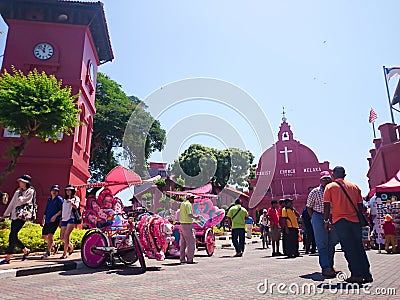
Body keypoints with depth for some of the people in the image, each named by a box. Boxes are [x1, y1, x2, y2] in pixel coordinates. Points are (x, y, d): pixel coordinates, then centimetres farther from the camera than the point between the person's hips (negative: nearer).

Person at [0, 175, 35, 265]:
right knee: (13, 237, 6)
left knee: (12, 236, -11)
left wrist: (19, 197, 5)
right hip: (14, 216, 7)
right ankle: (26, 250, 23)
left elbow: (23, 201, -12)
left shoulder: (30, 191, -3)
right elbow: (12, 203, 20)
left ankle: (8, 258, -6)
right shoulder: (18, 191, 18)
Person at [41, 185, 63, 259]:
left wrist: (55, 216, -19)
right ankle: (54, 246, 29)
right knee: (44, 236, 9)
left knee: (50, 235, -14)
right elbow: (46, 210, 22)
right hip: (47, 220, 7)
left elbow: (61, 210, -10)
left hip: (55, 220, -7)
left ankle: (48, 252, -7)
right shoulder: (49, 199, 17)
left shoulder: (59, 199, -3)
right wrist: (43, 219, 16)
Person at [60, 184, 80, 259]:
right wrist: (61, 219, 16)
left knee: (66, 235, -16)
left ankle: (65, 253, -11)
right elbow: (63, 210, 23)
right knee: (62, 237, 3)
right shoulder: (65, 200, 22)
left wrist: (71, 202, -34)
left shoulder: (76, 198, 4)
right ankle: (71, 246, 27)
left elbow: (76, 207, -14)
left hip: (71, 219, -6)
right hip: (64, 219, 6)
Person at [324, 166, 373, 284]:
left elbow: (327, 206, -2)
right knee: (359, 247, 12)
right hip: (355, 220, 4)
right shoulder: (354, 186, 12)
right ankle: (367, 275, 16)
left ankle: (357, 275, 1)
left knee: (349, 248, 1)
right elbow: (360, 206, 12)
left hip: (340, 221, -4)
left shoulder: (330, 187, 1)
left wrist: (326, 221, 6)